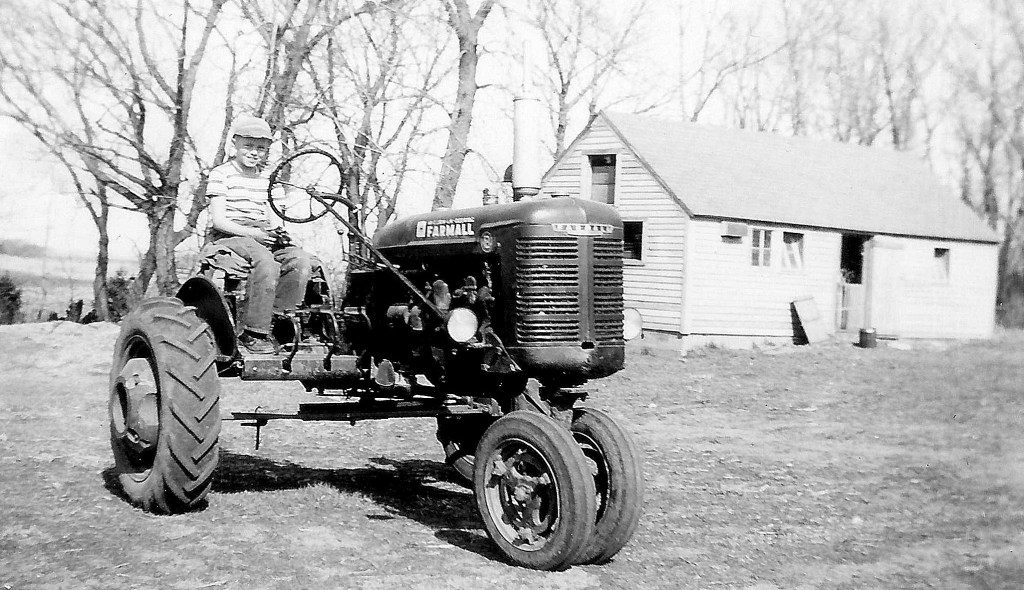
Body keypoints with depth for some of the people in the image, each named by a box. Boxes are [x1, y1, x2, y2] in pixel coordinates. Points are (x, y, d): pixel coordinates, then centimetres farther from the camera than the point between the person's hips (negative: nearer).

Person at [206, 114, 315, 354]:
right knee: (267, 261, -37)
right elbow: (218, 220, -10)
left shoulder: (264, 177, 20)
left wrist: (278, 230, 1)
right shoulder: (221, 174, -3)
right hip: (230, 236, -7)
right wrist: (252, 233, -19)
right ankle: (253, 331, -29)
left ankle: (269, 320, -17)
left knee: (302, 260, -20)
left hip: (262, 235, 7)